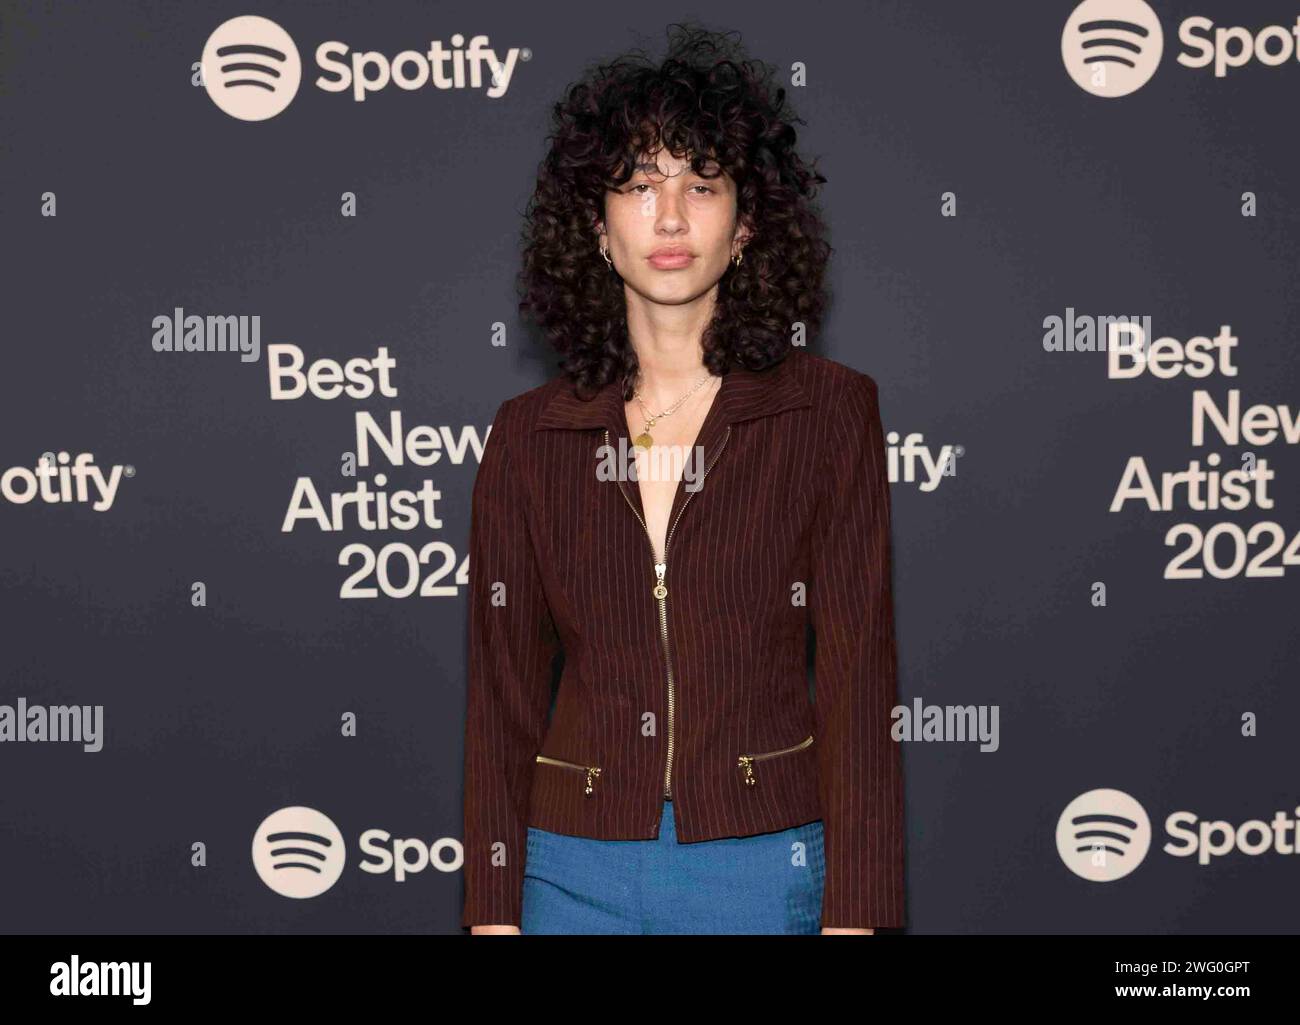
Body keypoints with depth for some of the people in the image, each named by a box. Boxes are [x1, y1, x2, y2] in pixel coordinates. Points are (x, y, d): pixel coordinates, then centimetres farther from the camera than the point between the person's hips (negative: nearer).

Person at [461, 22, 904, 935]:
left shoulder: (830, 412, -3)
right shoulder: (529, 437, 3)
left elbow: (859, 677, -5)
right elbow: (504, 695, 5)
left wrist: (854, 915, -10)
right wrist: (493, 912, 1)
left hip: (765, 863, -1)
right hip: (577, 871, 2)